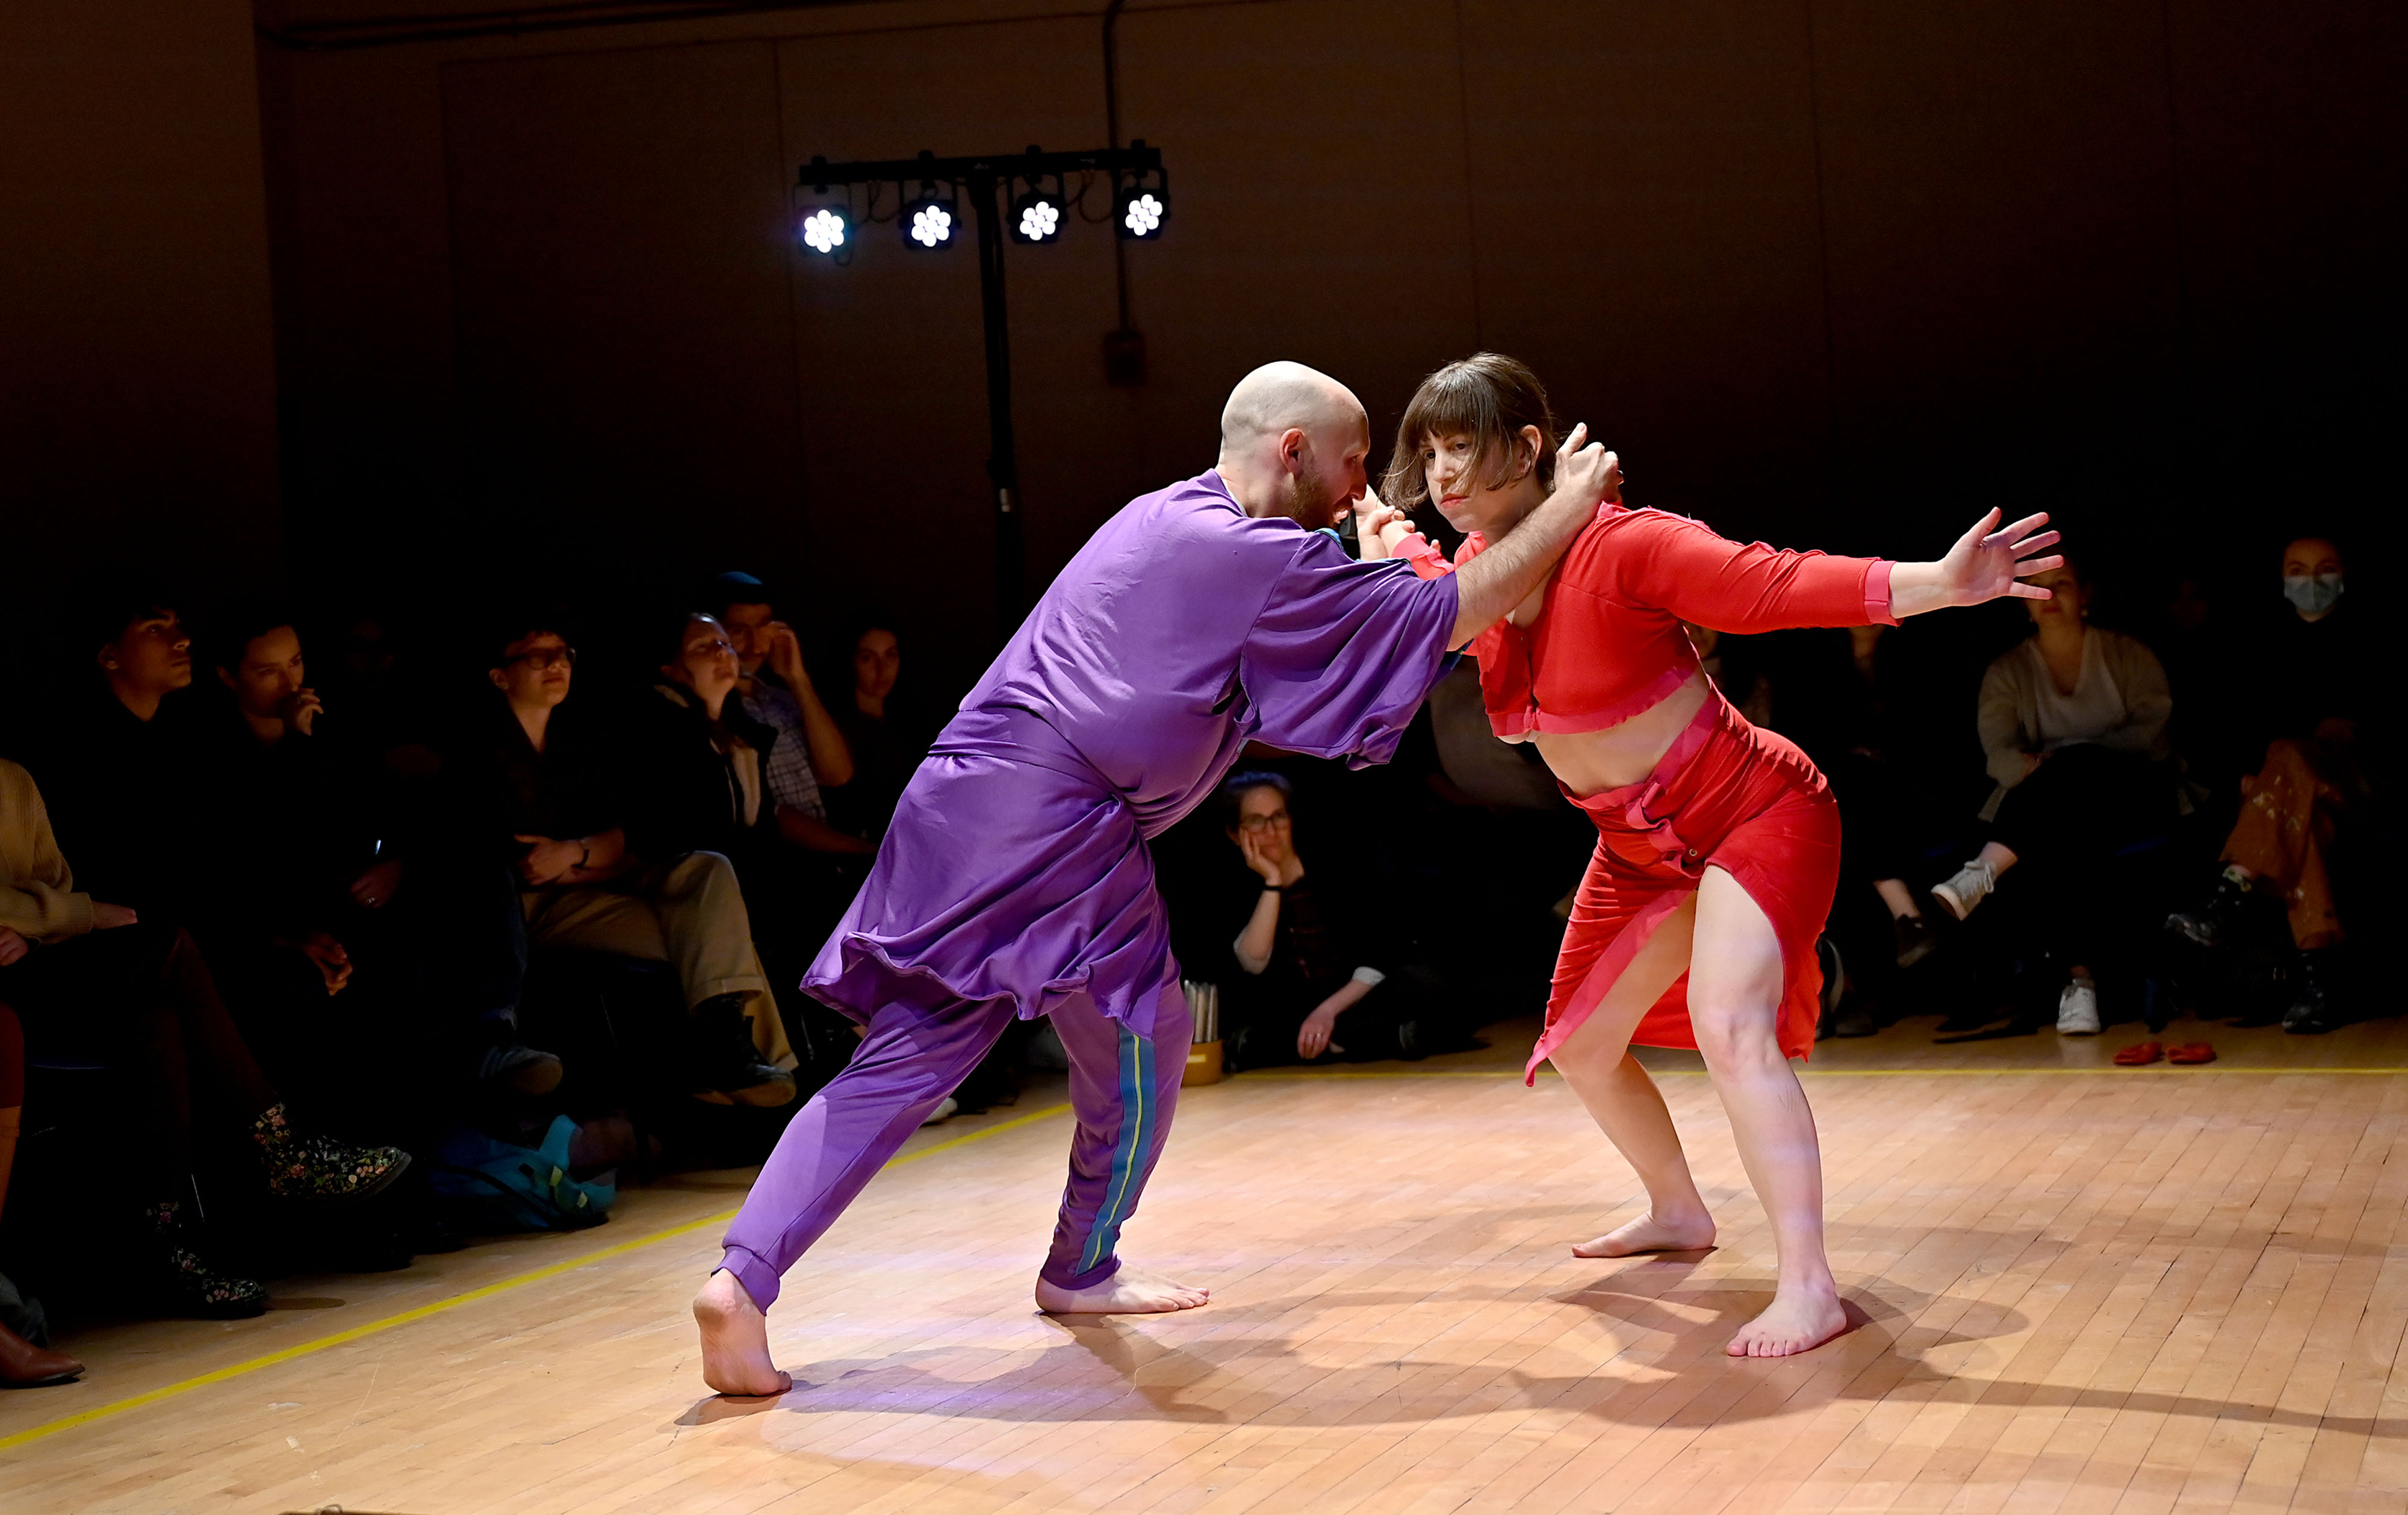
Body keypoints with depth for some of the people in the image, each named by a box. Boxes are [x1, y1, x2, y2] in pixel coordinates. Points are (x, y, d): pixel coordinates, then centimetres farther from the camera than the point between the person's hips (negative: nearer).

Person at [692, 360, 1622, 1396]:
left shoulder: (1167, 519, 20)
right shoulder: (1258, 560, -7)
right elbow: (1448, 615, -6)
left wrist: (1383, 571, 23)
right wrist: (1571, 506, 2)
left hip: (959, 804, 8)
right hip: (1054, 826, -8)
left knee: (903, 1059, 6)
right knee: (1139, 1040, 12)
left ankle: (743, 1276, -6)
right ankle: (1081, 1271, 28)